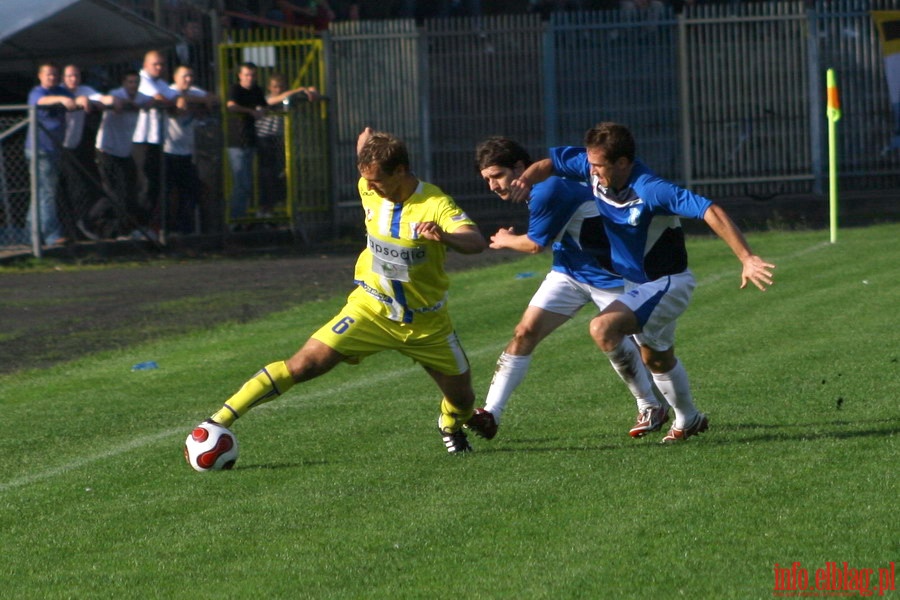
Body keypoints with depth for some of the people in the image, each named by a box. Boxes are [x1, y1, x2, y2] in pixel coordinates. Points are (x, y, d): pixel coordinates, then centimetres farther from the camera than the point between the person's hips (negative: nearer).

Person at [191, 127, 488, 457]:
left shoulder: (435, 204, -23)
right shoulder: (369, 189, -9)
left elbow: (477, 242, -40)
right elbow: (366, 137, 12)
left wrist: (444, 236, -59)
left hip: (426, 322, -1)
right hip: (372, 308, 1)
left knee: (462, 398, 9)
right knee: (304, 364, -14)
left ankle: (451, 426, 47)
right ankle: (222, 418, -13)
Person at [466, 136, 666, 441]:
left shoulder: (549, 191, -29)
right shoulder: (543, 188, 0)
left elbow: (535, 244, -15)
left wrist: (505, 241, 2)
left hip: (607, 275, -8)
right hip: (569, 272, 8)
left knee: (616, 343, 0)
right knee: (525, 332, -5)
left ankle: (652, 409, 26)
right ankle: (490, 413, -9)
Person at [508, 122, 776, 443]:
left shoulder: (650, 190, -33)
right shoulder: (592, 167, -12)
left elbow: (710, 211, -39)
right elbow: (548, 164, 4)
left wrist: (747, 259, -46)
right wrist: (526, 180, -19)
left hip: (666, 283, -9)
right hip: (635, 282, 9)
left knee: (603, 328, -27)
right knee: (657, 357, 25)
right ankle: (688, 420, 47)